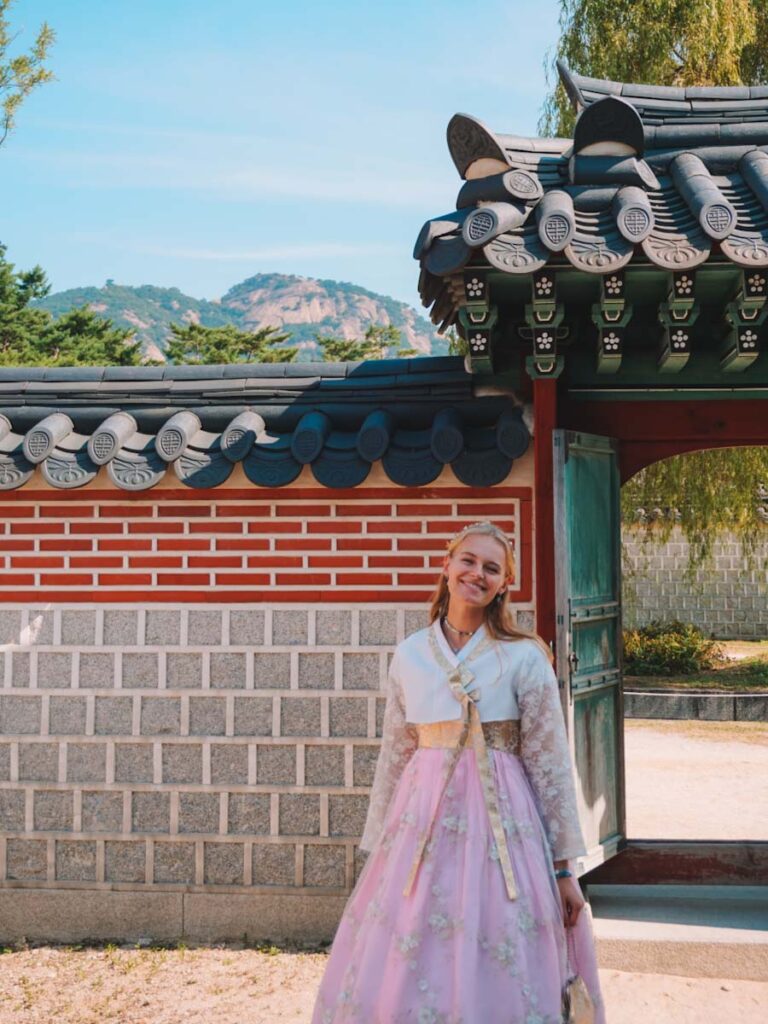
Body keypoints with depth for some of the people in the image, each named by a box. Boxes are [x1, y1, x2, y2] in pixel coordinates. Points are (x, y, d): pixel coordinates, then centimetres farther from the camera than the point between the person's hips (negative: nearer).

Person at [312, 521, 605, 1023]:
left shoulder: (525, 657, -2)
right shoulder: (410, 655, 7)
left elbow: (550, 763, -2)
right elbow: (393, 757, 12)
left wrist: (564, 866, -2)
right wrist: (377, 846, 13)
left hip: (500, 820, -2)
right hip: (423, 818, 3)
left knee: (495, 976, 1)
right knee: (401, 971, 4)